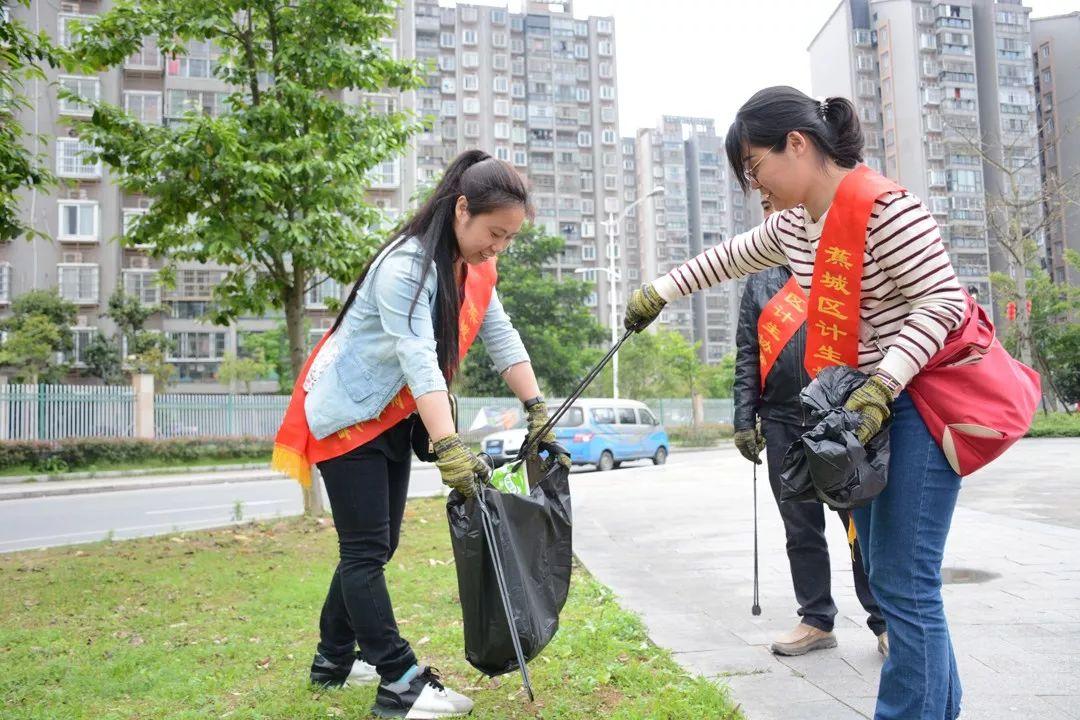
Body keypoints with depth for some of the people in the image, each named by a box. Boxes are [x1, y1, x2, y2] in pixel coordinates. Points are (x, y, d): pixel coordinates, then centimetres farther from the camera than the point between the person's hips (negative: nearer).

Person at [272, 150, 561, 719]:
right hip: (349, 416, -9)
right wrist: (449, 449, -42)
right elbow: (419, 360, -35)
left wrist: (537, 412, -5)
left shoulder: (474, 268, 1)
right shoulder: (406, 266, -26)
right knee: (366, 550, -6)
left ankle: (334, 660, 28)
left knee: (377, 546, 13)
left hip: (395, 419, 9)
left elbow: (503, 340, 1)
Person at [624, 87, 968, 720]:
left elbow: (941, 301, -19)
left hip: (919, 401, -8)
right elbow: (730, 258, 25)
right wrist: (659, 292, 30)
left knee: (903, 584, -7)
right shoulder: (794, 225, 10)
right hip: (865, 404, 8)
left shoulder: (885, 208, -17)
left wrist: (881, 386, -27)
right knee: (887, 574, 13)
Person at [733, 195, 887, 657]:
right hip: (783, 424, 4)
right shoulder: (760, 280, 14)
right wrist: (744, 419, 4)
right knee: (801, 530, 11)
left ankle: (886, 621, 15)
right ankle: (816, 620, 23)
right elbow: (746, 356, 12)